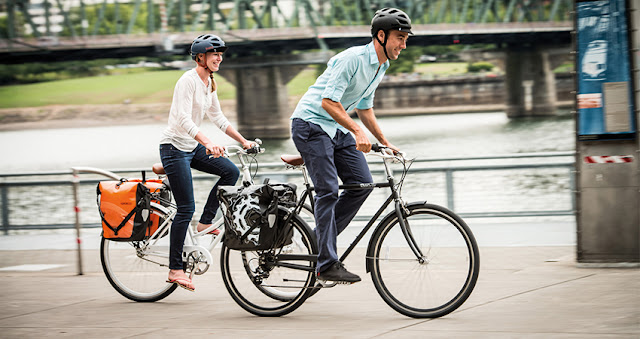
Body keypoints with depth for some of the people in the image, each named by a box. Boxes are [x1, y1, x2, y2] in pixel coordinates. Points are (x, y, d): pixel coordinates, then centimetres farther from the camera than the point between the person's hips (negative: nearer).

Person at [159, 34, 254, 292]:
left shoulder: (210, 83, 8)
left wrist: (243, 141, 13)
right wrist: (208, 144, -41)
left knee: (231, 171, -4)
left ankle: (205, 223, 8)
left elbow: (217, 117, 17)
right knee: (186, 208, -9)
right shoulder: (188, 81, -19)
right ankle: (175, 270, -2)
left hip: (193, 146, 9)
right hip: (175, 147, -9)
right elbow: (184, 120, -29)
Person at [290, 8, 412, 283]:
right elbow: (328, 101, -26)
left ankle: (322, 238, 9)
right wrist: (357, 132, -31)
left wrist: (384, 142, 18)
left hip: (336, 129, 9)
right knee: (328, 190, -15)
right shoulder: (352, 59, -21)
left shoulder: (380, 67, 9)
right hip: (310, 124, -9)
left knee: (362, 183, -2)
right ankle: (327, 265, -14)